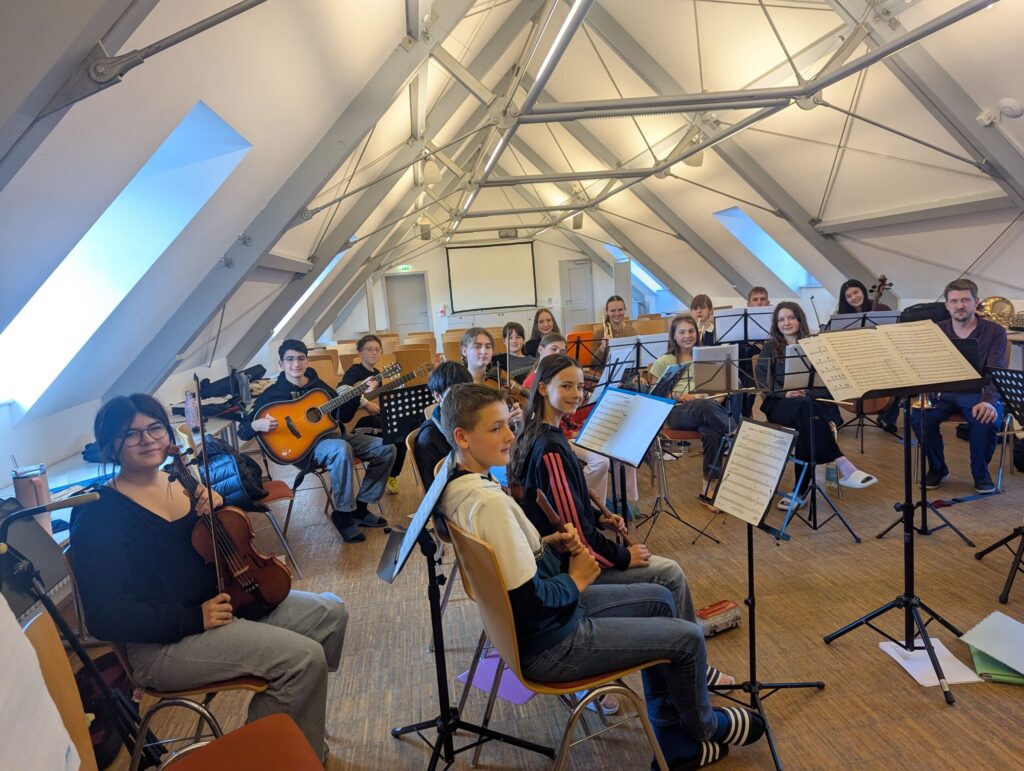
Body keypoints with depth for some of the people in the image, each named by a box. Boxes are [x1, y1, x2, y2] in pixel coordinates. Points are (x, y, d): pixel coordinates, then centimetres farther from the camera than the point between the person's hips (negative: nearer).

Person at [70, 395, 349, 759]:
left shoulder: (184, 480, 5)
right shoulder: (99, 516, -14)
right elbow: (106, 616, -19)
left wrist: (220, 508, -10)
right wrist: (194, 619, -20)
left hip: (222, 602, 8)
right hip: (163, 642, -8)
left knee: (331, 613, 3)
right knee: (304, 657, -21)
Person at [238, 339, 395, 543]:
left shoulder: (318, 384, 12)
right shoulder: (273, 393, -3)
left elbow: (343, 415, 14)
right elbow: (242, 430, -5)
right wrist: (257, 425, -28)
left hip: (336, 435, 7)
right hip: (305, 446, -6)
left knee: (387, 449, -5)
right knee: (342, 450, -40)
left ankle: (360, 506, 4)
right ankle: (343, 514, -22)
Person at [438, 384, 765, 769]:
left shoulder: (453, 485, -3)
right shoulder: (489, 503, -33)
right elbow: (530, 601, -28)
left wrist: (547, 544, -2)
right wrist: (577, 580, -11)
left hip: (524, 620, 9)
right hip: (547, 644, -9)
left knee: (659, 598, 18)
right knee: (688, 637, 2)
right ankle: (703, 726, 36)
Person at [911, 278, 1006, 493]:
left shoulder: (994, 332, 0)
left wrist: (988, 401, -32)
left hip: (978, 393, -1)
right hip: (943, 392, 2)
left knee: (988, 421, -33)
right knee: (919, 417, -29)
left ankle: (981, 473, -2)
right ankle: (937, 468, -1)